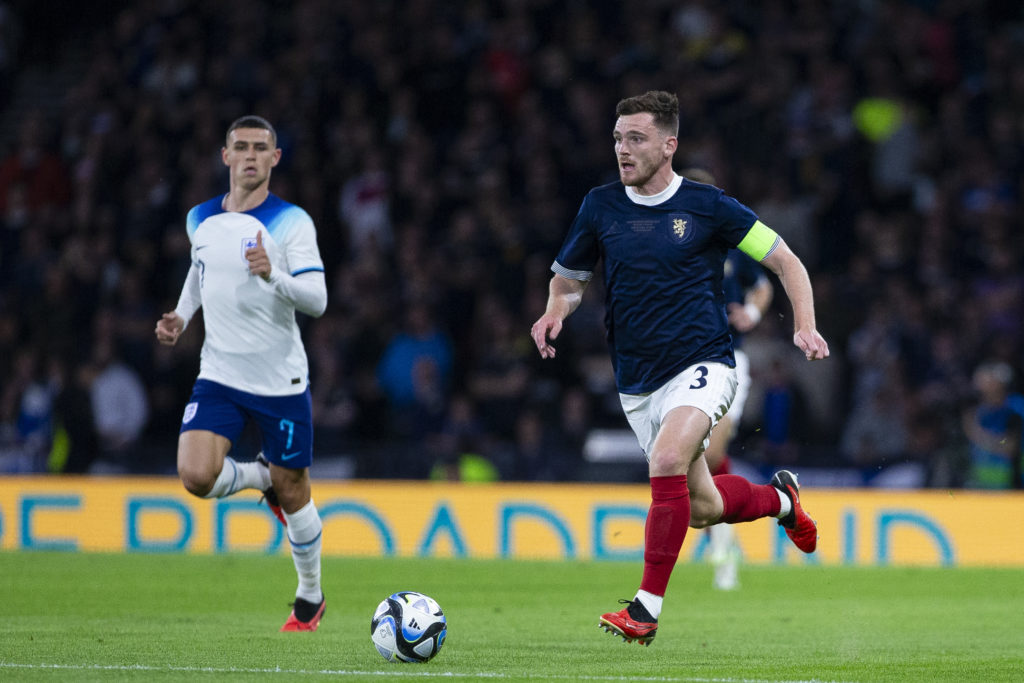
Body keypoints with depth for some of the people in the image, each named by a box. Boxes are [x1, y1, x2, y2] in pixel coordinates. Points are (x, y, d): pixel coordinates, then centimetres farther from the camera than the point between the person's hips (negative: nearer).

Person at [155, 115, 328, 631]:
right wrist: (180, 317, 9)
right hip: (220, 376, 3)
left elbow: (317, 300, -17)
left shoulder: (291, 222, -10)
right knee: (196, 475, -19)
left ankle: (310, 596, 28)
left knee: (292, 492, 5)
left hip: (281, 381, -3)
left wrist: (273, 275, -34)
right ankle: (261, 477, 16)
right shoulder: (201, 220, 4)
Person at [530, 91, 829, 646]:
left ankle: (646, 608, -22)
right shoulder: (601, 206, 3)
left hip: (702, 365, -4)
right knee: (702, 506, 10)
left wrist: (805, 327, -11)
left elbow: (785, 262, 3)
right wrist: (556, 311, -6)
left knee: (667, 461, -29)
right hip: (637, 382, 4)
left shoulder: (706, 205, -5)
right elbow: (568, 278, 16)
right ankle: (778, 498, 44)